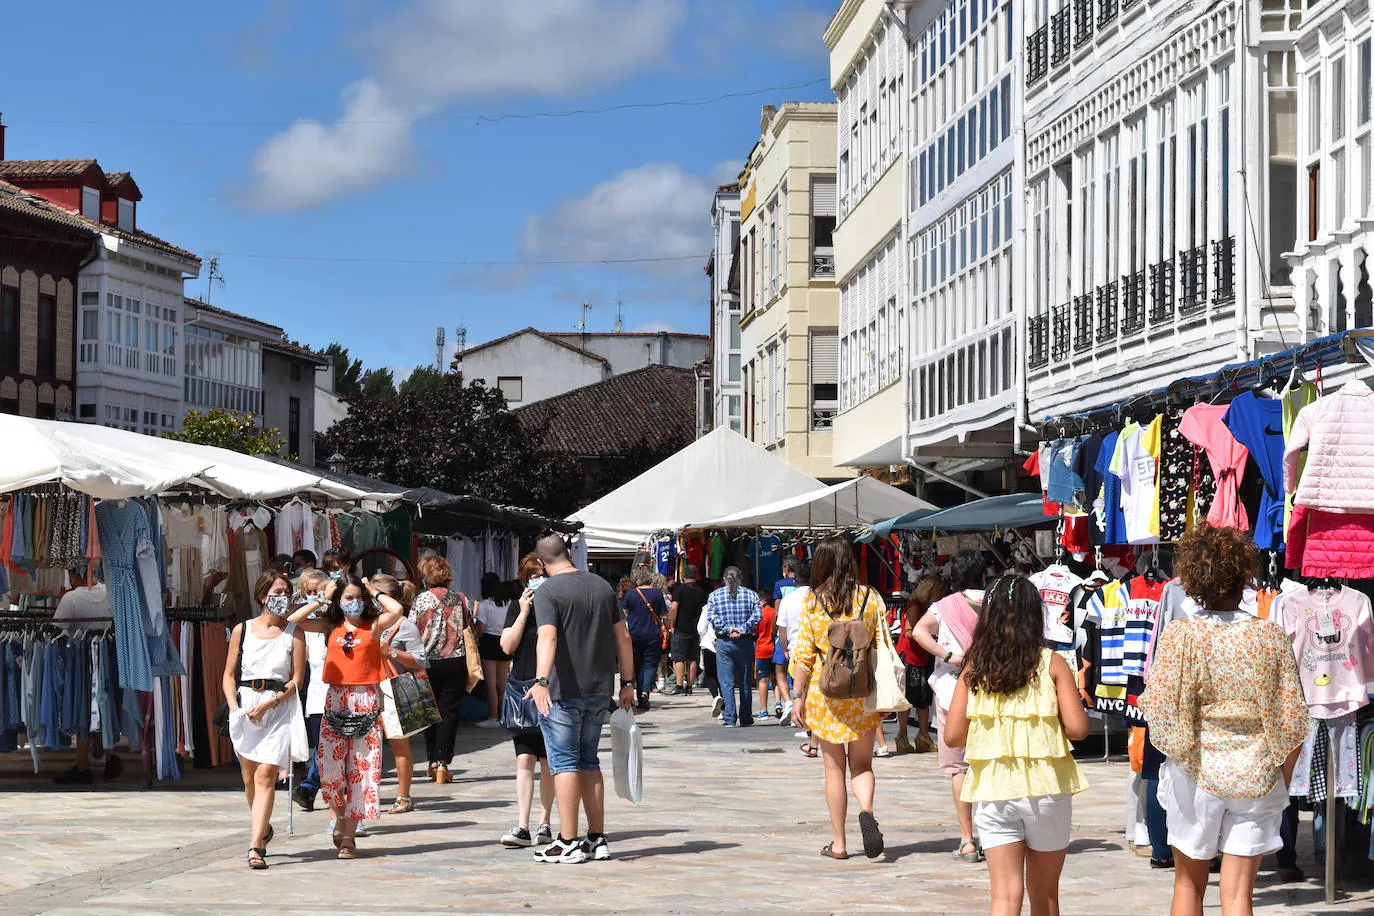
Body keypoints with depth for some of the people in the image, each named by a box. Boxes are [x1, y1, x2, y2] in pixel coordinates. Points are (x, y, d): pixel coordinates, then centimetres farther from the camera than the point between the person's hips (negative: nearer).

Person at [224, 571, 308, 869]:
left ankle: (256, 845, -17)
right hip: (244, 707, 3)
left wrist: (267, 704, -12)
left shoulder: (294, 633, 3)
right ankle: (264, 828, 34)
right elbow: (229, 674, 10)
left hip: (279, 708, -3)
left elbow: (297, 680, -1)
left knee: (265, 776, -13)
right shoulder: (242, 630, 8)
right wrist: (233, 707, -6)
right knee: (249, 778, 9)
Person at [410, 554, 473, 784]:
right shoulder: (460, 599, 1)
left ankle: (433, 762, 15)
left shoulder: (421, 600, -5)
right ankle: (442, 764, -6)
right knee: (449, 713, 2)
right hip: (456, 662, 1)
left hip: (428, 662, -1)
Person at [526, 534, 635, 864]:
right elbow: (622, 636, 10)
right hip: (600, 690, 6)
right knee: (589, 762, 15)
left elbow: (548, 637, -25)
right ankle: (597, 840, 15)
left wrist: (541, 680, -34)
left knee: (565, 763, -1)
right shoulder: (603, 586, 8)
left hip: (563, 691, -6)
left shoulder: (548, 591, -10)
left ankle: (568, 843, -4)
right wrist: (627, 682, 17)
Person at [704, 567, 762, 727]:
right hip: (746, 641, 1)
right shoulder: (751, 594, 4)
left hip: (723, 642, -1)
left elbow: (711, 616, -9)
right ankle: (745, 718, 16)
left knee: (726, 682, 0)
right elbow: (757, 615, -8)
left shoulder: (714, 595, 4)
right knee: (745, 682, 10)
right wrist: (742, 629, -12)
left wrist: (728, 629, -12)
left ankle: (730, 718, -7)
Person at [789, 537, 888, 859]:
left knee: (834, 767, 8)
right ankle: (866, 810, -19)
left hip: (824, 691, -1)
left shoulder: (813, 602, -3)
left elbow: (804, 654, -4)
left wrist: (798, 697, 3)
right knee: (861, 764, 11)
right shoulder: (870, 598, 0)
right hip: (863, 693, 1)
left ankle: (839, 843, 10)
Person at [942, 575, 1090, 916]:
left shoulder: (974, 668, 1)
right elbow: (1078, 728, -9)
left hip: (992, 790, 0)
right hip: (1046, 787, 0)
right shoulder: (1051, 664, -3)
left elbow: (952, 735, -1)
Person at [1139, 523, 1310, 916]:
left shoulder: (1180, 636, -10)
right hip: (1257, 779, 1)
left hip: (1196, 775, -1)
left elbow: (1161, 717, -14)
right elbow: (1292, 723, -3)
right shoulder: (1270, 635, -5)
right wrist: (1282, 781, 9)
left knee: (1189, 884, 16)